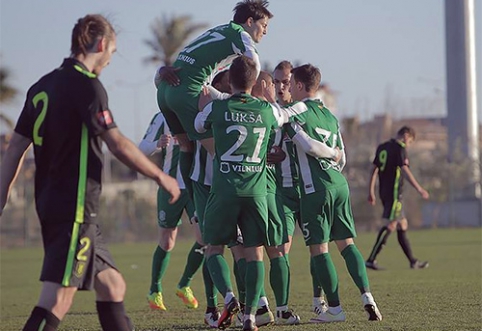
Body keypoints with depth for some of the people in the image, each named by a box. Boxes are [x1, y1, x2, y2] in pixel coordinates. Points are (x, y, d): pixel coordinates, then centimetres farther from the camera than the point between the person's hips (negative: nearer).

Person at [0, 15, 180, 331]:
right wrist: (161, 176, -1)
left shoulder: (43, 86, 14)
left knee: (112, 284, 15)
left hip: (50, 203, 9)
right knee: (58, 298, -13)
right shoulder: (86, 84, -11)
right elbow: (118, 144, -13)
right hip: (75, 207, -9)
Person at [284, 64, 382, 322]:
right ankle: (367, 296, -3)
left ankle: (334, 308, -3)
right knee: (346, 243, 10)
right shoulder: (330, 116, 17)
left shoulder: (295, 114, -5)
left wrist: (331, 154, -2)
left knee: (318, 247, -2)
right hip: (340, 185, 7)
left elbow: (307, 145, -16)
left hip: (315, 188, -7)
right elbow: (341, 159, 17)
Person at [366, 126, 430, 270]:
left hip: (384, 192, 9)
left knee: (402, 225, 13)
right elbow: (405, 170, -18)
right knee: (391, 225, -11)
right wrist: (419, 188, -18)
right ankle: (371, 259, -19)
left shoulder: (382, 147, 16)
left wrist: (371, 191, 16)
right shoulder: (399, 148, -8)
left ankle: (413, 261, 17)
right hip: (394, 192, -9)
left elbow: (374, 169, 15)